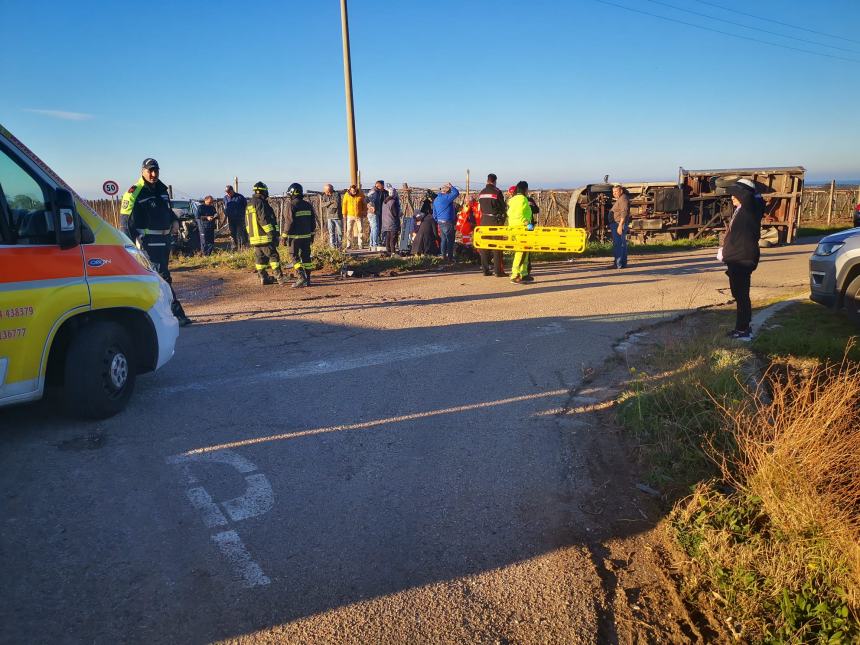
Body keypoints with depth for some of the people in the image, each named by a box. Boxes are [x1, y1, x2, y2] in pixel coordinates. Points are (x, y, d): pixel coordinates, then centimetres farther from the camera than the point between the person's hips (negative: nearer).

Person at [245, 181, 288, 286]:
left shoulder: (248, 205, 16)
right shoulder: (261, 203, -13)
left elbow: (247, 222, 21)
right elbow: (264, 220, -20)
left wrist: (250, 234, 26)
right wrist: (272, 233, -18)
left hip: (254, 237, 9)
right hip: (264, 237, -9)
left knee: (260, 258, 11)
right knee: (273, 256, -6)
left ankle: (263, 278, 14)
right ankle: (279, 278, -9)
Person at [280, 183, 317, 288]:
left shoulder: (290, 205, -11)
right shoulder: (308, 205, 9)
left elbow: (289, 223, -15)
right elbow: (313, 221, 13)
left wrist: (284, 237, -9)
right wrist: (312, 235, 20)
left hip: (295, 236, -6)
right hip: (307, 236, 6)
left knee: (295, 257, 0)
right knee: (306, 256, 9)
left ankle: (301, 277, -14)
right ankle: (307, 280, 11)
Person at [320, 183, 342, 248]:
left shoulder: (337, 194, -7)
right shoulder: (323, 196, 7)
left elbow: (336, 204, -18)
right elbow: (322, 205, -5)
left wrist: (327, 205, -6)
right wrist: (330, 202, -18)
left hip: (337, 216, -3)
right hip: (329, 217, 3)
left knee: (339, 232, 1)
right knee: (331, 232, 2)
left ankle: (338, 246, 12)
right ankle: (333, 246, 6)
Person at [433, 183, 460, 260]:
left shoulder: (436, 200, 13)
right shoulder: (446, 197, -13)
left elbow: (434, 214, 17)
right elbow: (456, 193, -19)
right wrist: (451, 186, -4)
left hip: (440, 222, 8)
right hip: (447, 222, -8)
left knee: (443, 239, 15)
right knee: (450, 240, 0)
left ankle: (444, 255, 18)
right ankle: (450, 257, 2)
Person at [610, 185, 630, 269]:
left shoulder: (623, 199, -14)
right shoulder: (620, 199, 19)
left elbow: (624, 213, -22)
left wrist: (620, 225, -27)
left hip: (619, 224, -11)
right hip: (618, 224, 11)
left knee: (618, 245, -11)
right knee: (622, 244, 12)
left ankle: (618, 264, -12)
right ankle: (623, 263, 17)